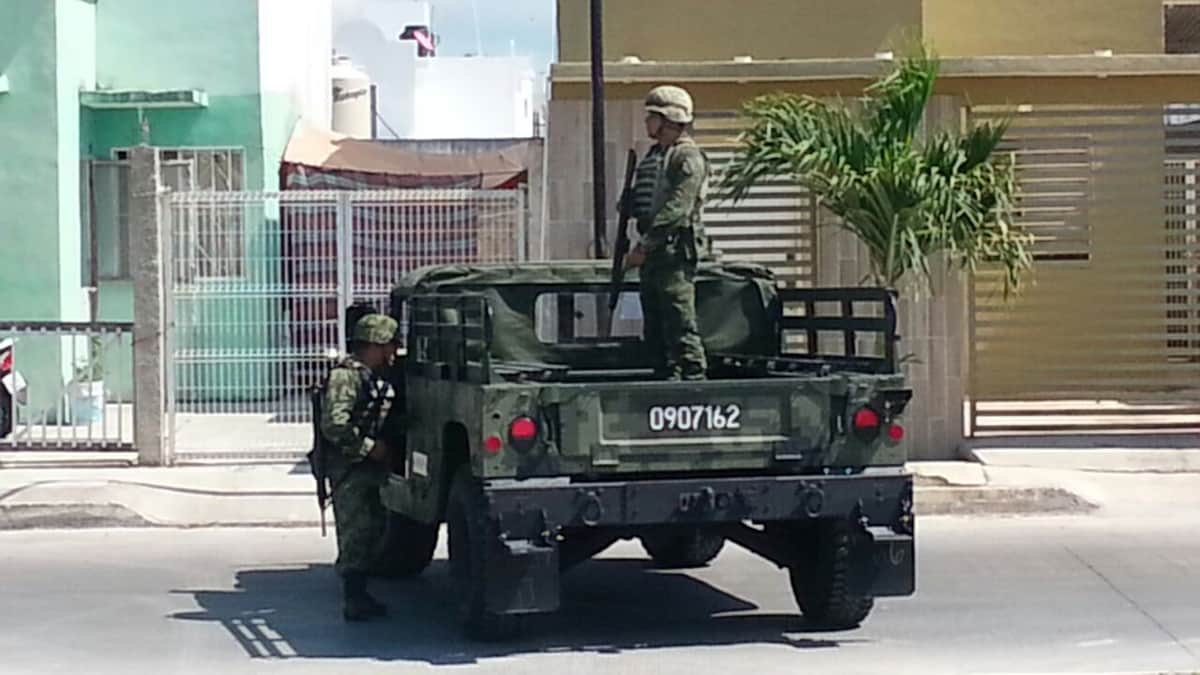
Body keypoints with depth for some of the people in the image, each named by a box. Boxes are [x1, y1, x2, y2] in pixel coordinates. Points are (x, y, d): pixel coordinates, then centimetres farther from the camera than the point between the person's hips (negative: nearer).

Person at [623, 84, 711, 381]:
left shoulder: (688, 157, -9)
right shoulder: (653, 156, 20)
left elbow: (676, 209, -19)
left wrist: (643, 246, -21)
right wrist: (627, 203, 8)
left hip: (676, 252, -10)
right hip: (652, 253, 10)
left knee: (681, 324, -11)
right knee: (654, 330, 10)